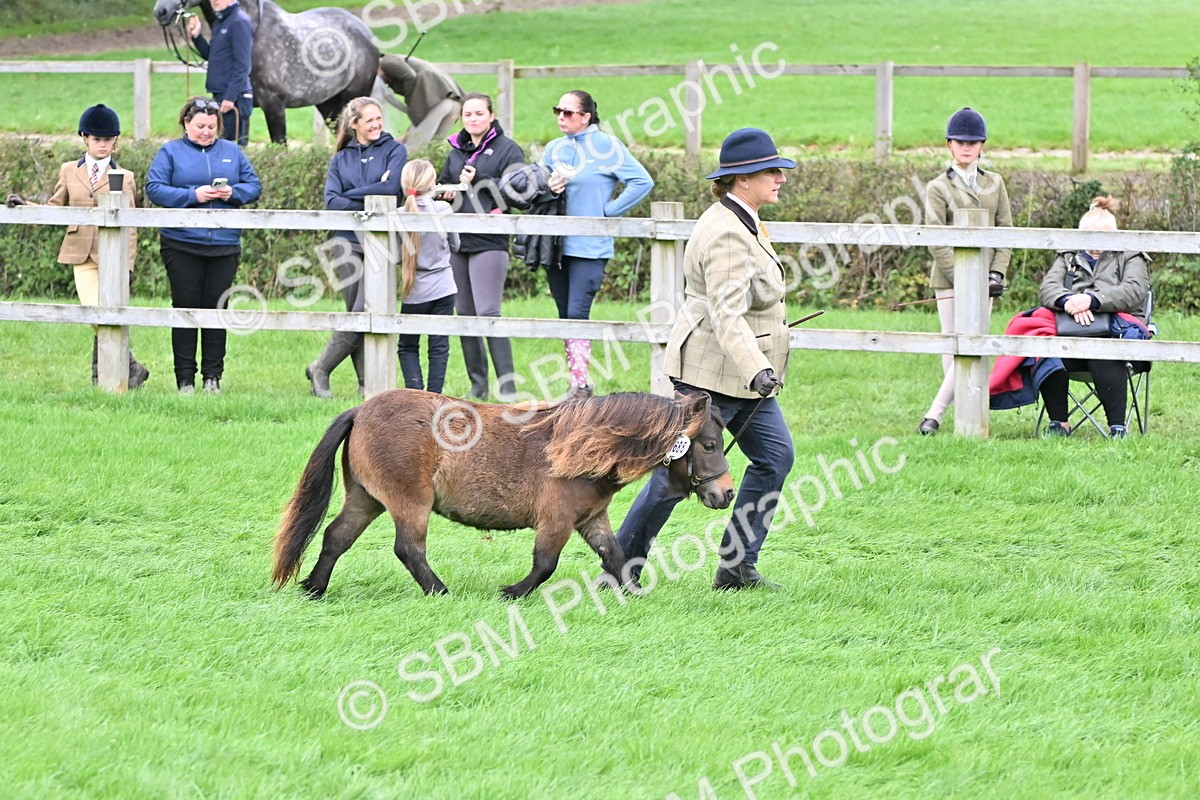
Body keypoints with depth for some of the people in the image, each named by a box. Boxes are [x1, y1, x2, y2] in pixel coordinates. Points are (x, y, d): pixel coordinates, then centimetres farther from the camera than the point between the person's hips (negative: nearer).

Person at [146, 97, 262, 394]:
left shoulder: (232, 152, 13)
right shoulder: (171, 152, 4)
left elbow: (254, 186, 11)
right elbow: (154, 189, -6)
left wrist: (233, 193, -10)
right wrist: (193, 195, -15)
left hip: (224, 244, 2)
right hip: (182, 244, -2)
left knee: (217, 308, 3)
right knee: (186, 308, -1)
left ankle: (213, 376, 8)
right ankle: (185, 378, 3)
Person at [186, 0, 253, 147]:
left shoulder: (240, 22, -14)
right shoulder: (219, 22, 14)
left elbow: (241, 65, -18)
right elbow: (210, 55, 23)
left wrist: (230, 97, -21)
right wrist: (196, 36, 7)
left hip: (234, 97, -9)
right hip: (219, 95, 9)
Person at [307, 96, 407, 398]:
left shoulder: (394, 151, 6)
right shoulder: (341, 158, 13)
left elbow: (391, 187, -10)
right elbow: (331, 201, 0)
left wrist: (351, 195, -4)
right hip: (349, 242, 2)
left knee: (364, 313, -11)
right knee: (357, 314, -1)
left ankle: (320, 368, -1)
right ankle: (366, 382, 5)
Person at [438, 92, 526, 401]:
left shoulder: (507, 149, -1)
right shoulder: (455, 152, 17)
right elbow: (442, 184, 29)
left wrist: (478, 181, -14)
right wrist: (446, 193, 6)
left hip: (489, 243, -7)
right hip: (457, 242, 7)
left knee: (488, 312, -13)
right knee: (465, 314, 6)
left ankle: (507, 386, -11)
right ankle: (478, 385, 13)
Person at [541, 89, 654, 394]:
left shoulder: (607, 146, -5)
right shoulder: (554, 149, 11)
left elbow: (642, 181, -9)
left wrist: (609, 210, -9)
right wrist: (547, 188, -7)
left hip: (590, 246, -6)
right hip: (556, 244, 6)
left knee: (577, 314, -13)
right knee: (565, 316, 8)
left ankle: (581, 384, -11)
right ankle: (576, 381, 14)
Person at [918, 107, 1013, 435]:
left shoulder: (994, 184, 11)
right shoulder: (938, 187, 0)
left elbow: (1005, 231, 10)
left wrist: (997, 273, -3)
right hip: (949, 278, -3)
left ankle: (935, 414, -5)